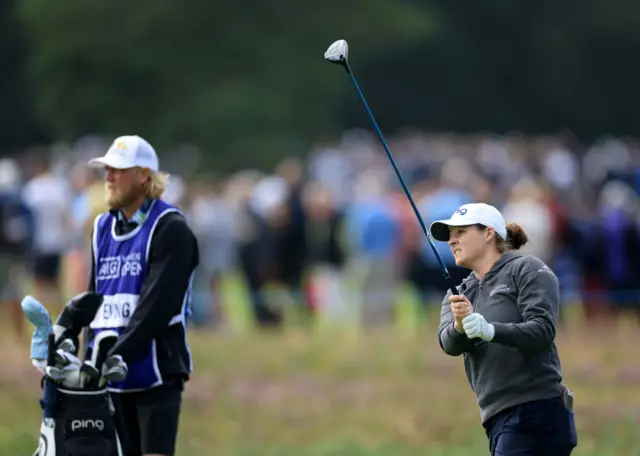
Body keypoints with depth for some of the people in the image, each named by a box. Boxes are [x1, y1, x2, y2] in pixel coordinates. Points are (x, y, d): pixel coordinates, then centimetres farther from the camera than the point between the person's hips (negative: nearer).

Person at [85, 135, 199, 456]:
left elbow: (156, 307, -15)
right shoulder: (104, 228, 15)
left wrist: (115, 356, -19)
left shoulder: (170, 229, -7)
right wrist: (91, 356, 6)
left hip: (156, 373, -6)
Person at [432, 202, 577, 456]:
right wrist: (460, 325, -25)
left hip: (536, 412, -7)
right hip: (499, 418, 7)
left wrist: (490, 330, -30)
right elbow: (449, 343, -2)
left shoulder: (526, 269, -1)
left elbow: (543, 330, -15)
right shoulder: (459, 295, 18)